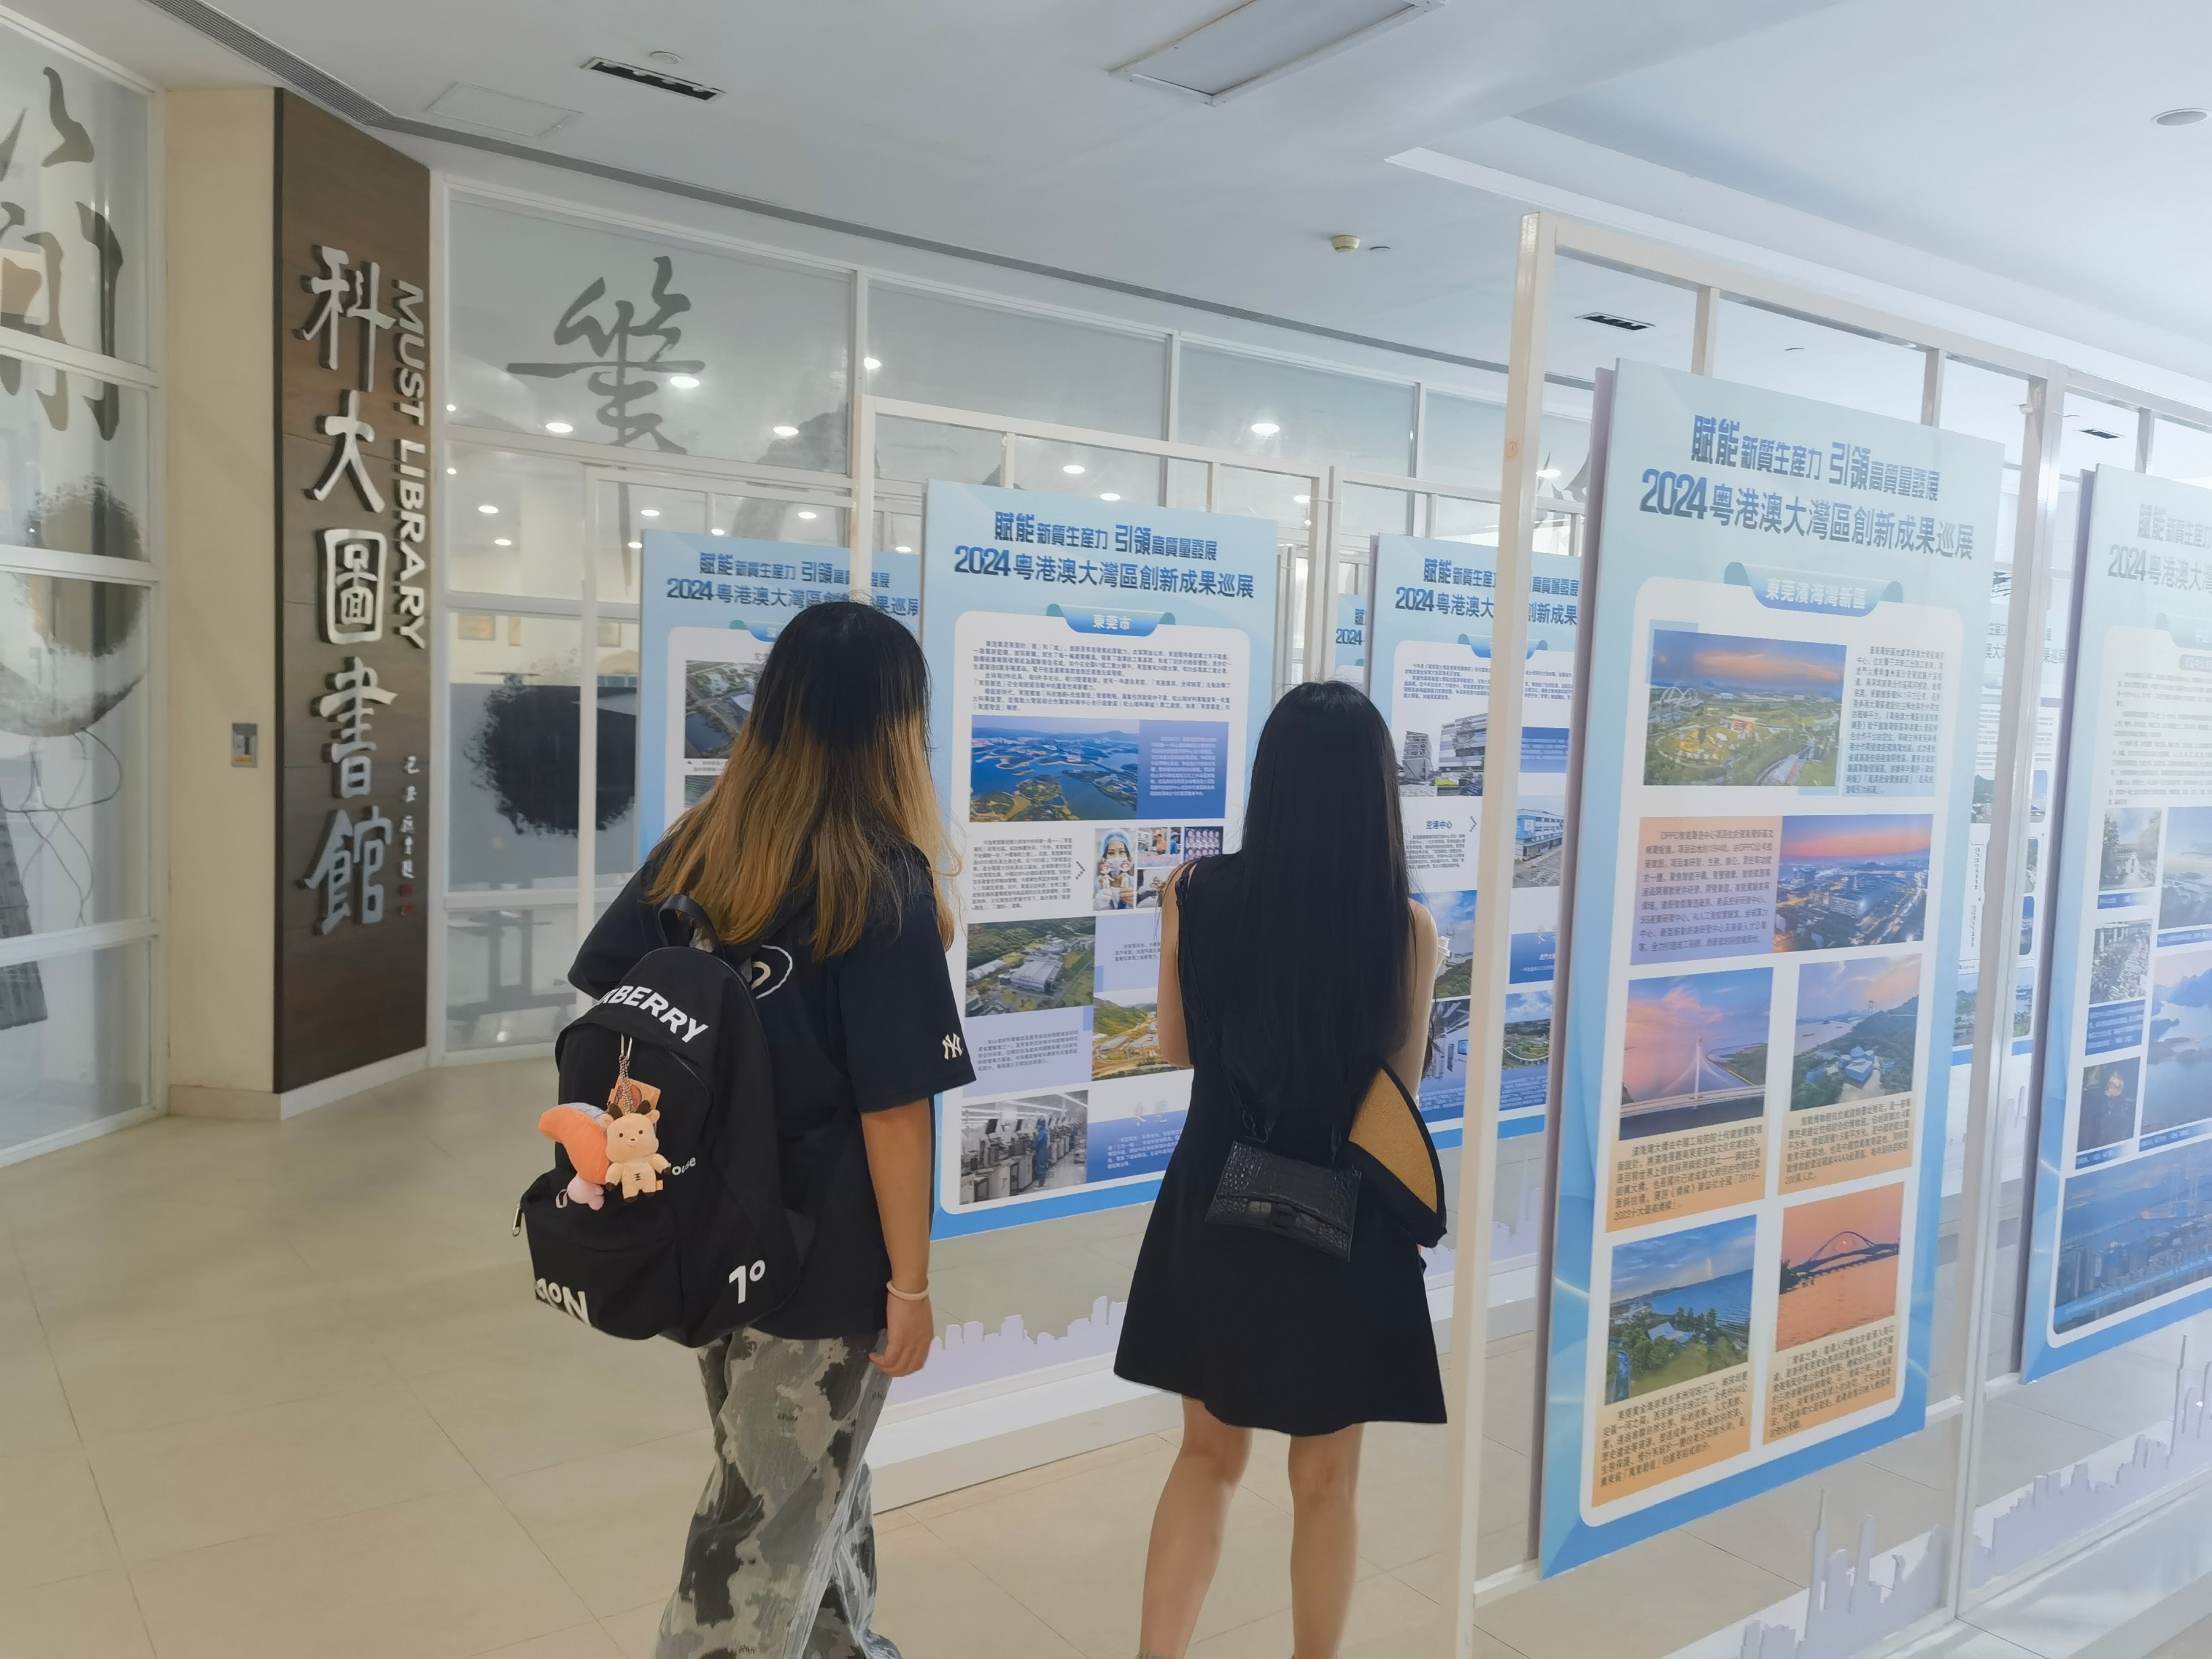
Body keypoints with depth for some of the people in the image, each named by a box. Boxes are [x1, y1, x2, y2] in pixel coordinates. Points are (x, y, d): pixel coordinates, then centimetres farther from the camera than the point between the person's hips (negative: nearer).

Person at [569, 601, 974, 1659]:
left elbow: (602, 991, 6)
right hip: (825, 1258, -6)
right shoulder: (883, 883, -20)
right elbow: (894, 1108, -20)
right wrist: (910, 1282, -11)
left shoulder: (693, 849, -2)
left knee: (815, 1475, 26)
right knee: (774, 1512, 12)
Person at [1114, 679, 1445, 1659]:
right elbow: (1401, 1093, -2)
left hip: (1215, 1211, 2)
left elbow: (1177, 1050, 4)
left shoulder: (1195, 896, -10)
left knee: (1209, 1452, 21)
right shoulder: (1405, 927, -15)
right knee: (1326, 1481, 17)